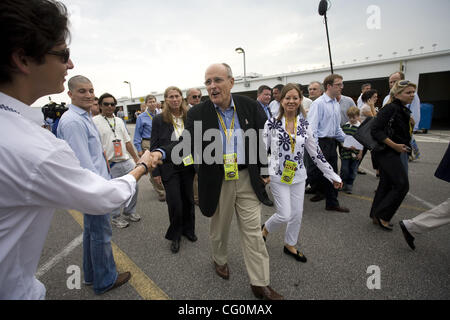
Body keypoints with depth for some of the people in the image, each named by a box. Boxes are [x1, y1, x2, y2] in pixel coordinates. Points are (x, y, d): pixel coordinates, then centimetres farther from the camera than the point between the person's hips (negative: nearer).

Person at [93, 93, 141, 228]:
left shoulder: (119, 120, 13)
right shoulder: (95, 121, -5)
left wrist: (136, 159, 17)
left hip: (127, 162, 6)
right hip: (110, 165, -6)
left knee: (133, 188, 11)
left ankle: (129, 212, 33)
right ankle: (115, 217, 27)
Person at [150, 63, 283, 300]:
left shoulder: (249, 105, 0)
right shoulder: (197, 113, -6)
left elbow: (259, 140, 6)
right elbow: (187, 143, -11)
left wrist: (262, 170, 9)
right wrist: (161, 152, -30)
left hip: (247, 179, 1)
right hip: (217, 180, -1)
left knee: (253, 232, 8)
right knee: (219, 228, 19)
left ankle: (260, 284, 26)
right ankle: (220, 260, 50)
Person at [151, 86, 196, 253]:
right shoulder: (159, 120, -6)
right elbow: (154, 146, -4)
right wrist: (156, 171, -6)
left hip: (187, 166, 3)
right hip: (169, 167, -2)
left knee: (188, 199, 13)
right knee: (175, 203, 0)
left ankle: (188, 229, 36)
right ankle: (175, 235, 25)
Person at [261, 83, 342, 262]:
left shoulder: (304, 125, 2)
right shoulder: (272, 124, -8)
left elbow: (316, 153, 6)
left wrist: (333, 176, 6)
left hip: (298, 176, 4)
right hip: (278, 176, -4)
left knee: (297, 214, 11)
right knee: (285, 215, -5)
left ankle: (290, 245, 34)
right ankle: (265, 229, 28)